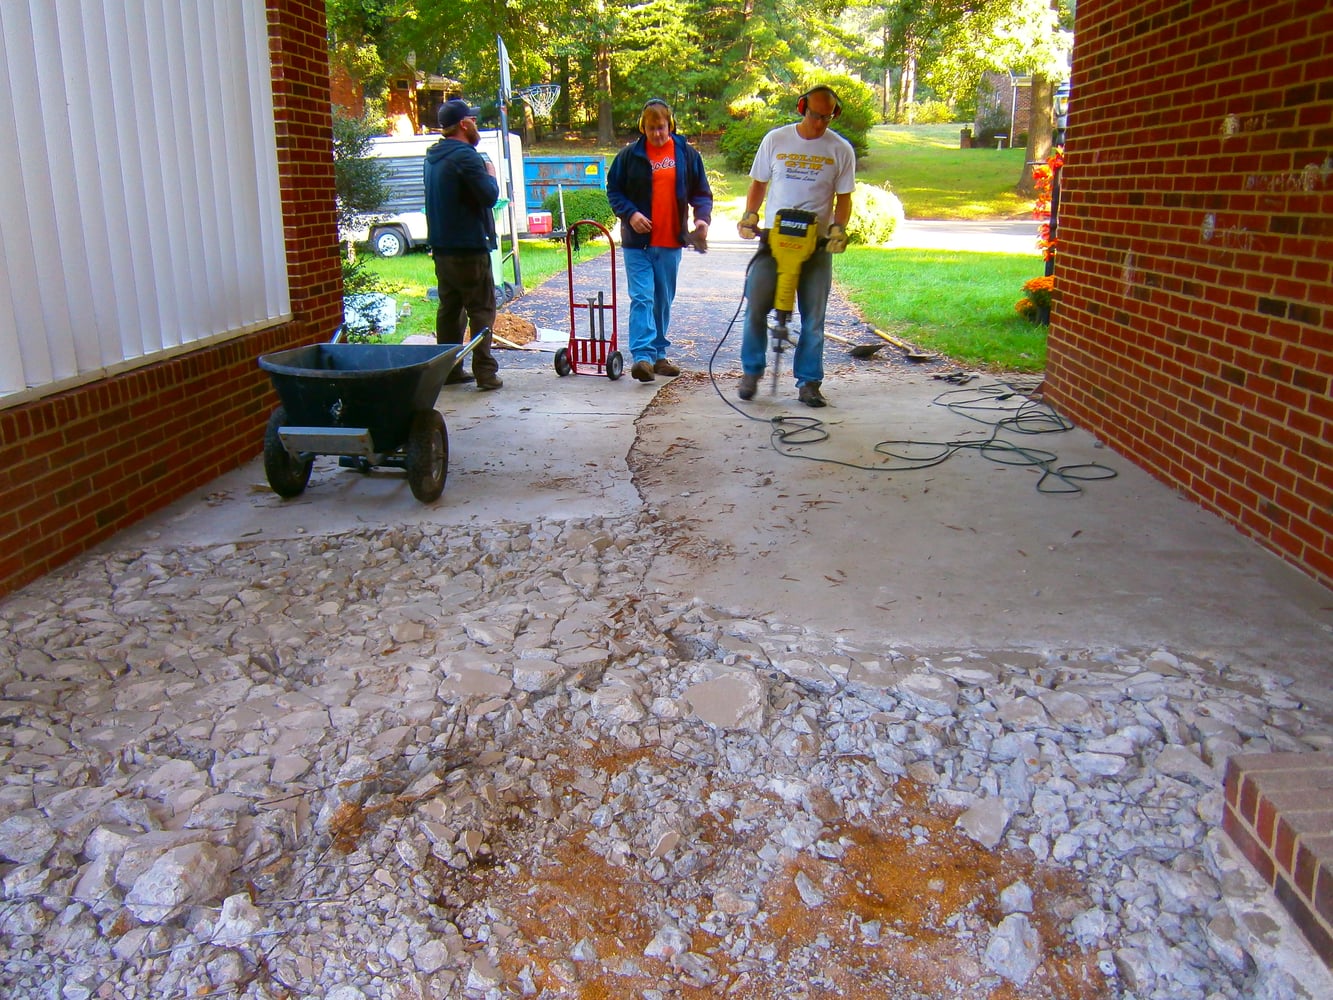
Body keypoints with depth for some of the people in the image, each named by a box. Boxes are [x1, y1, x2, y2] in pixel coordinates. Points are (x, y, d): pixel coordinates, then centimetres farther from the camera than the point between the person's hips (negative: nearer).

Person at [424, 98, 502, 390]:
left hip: (441, 246, 9)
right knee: (481, 310, -4)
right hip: (469, 248, -9)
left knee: (449, 308, 13)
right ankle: (485, 372, -5)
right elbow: (489, 196, -19)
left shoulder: (433, 157, 14)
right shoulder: (465, 156, -15)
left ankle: (448, 369, 17)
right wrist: (490, 174, -2)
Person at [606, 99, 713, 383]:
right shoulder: (630, 155, 1)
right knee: (641, 298, -11)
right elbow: (613, 190, 6)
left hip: (671, 243, 3)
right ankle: (642, 356, -15)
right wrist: (629, 213, -11)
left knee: (664, 300, 11)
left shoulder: (687, 155, 6)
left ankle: (659, 354, 22)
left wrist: (702, 218, -10)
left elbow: (702, 193, 9)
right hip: (637, 242, -2)